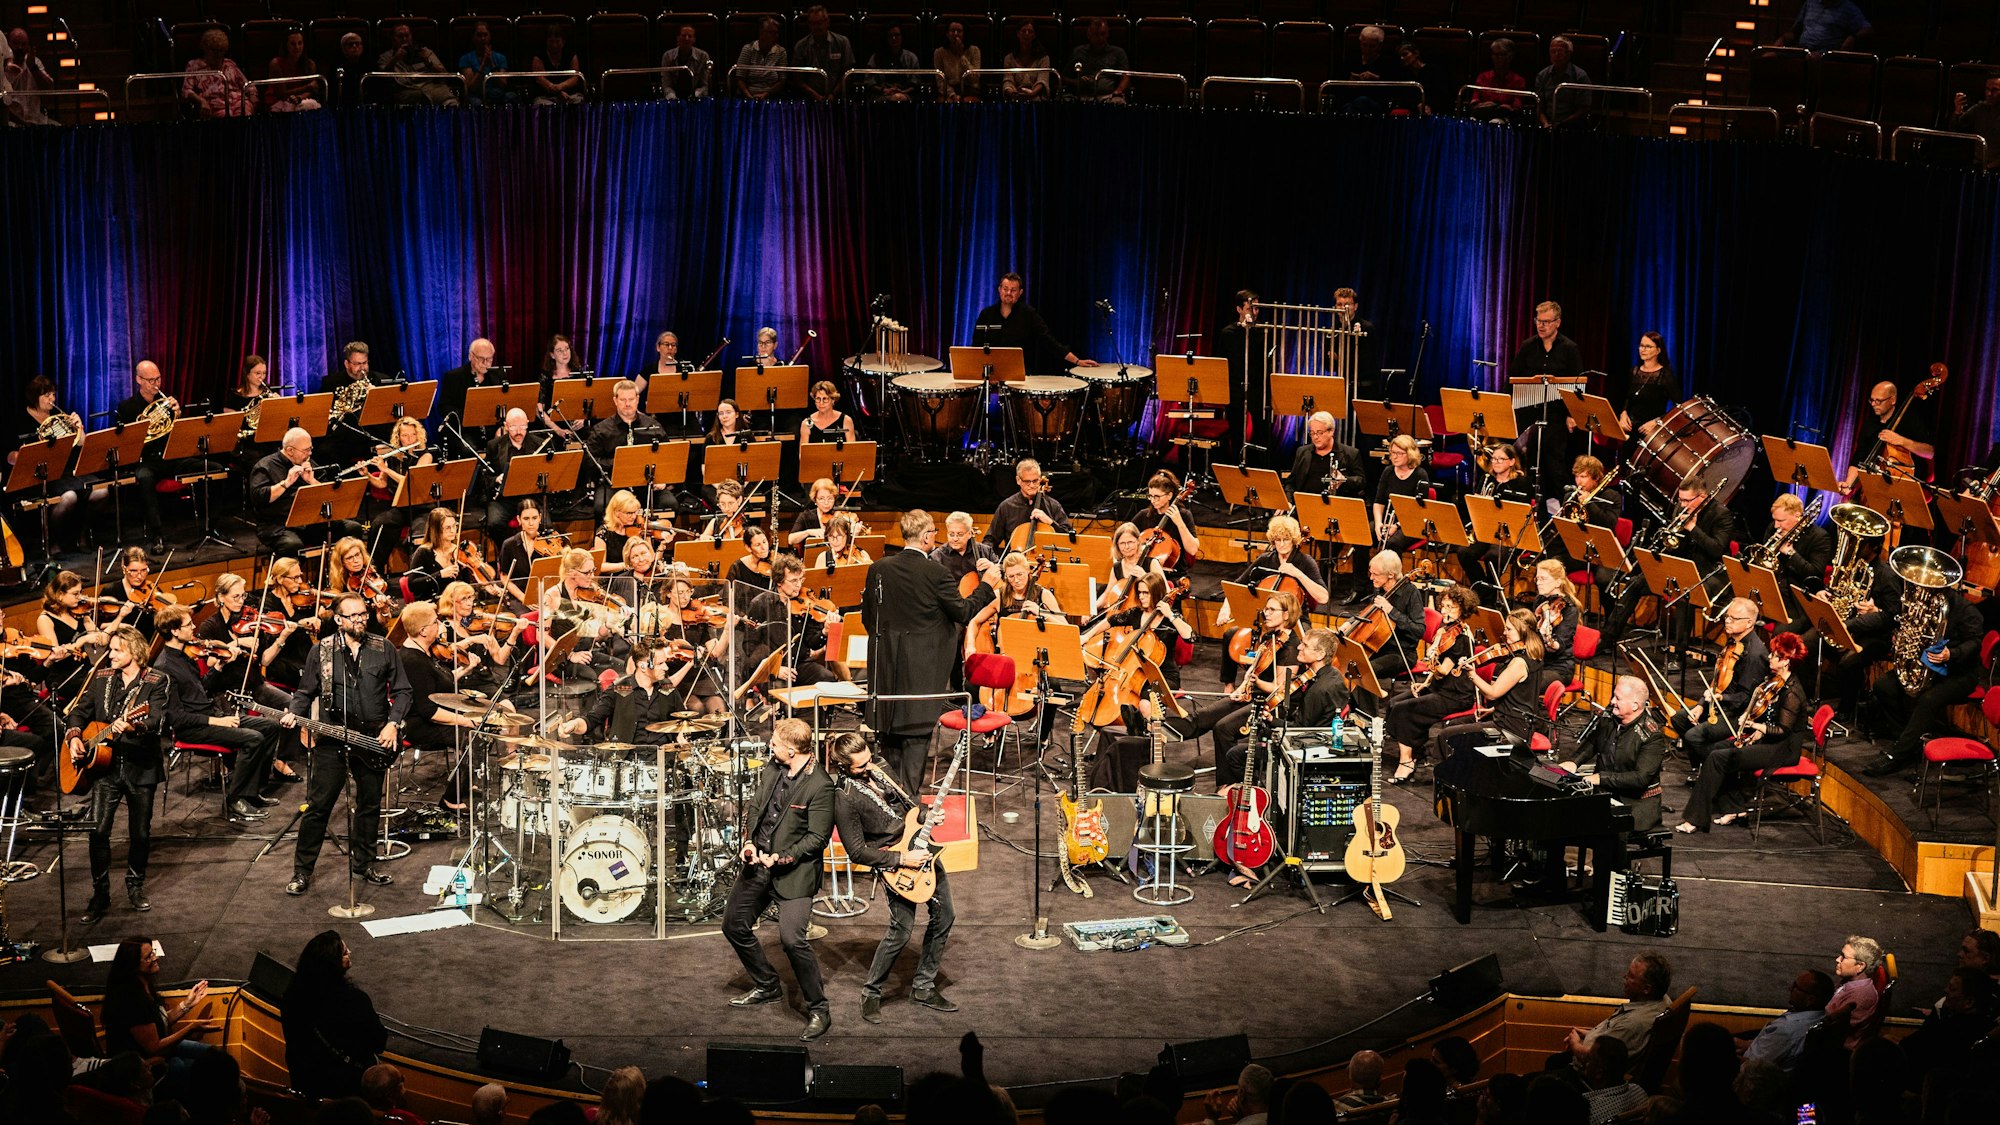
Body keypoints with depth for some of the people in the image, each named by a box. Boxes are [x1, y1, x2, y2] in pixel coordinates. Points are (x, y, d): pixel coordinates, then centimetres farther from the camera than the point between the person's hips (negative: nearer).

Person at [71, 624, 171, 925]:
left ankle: (135, 886, 28)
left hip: (141, 767, -2)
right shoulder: (100, 678, 7)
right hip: (106, 765, 2)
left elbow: (158, 721, -19)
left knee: (140, 833, 7)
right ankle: (100, 895, 1)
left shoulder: (156, 682, -6)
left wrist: (133, 726, -39)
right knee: (98, 830, -7)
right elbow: (80, 711, 16)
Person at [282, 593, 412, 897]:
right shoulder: (322, 651, 2)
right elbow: (306, 692, 7)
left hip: (374, 741, 2)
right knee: (318, 806, -2)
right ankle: (302, 871, 6)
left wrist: (393, 723, -7)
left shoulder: (383, 650, 3)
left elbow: (401, 691, 6)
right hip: (332, 740, -2)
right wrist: (294, 714, -12)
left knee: (370, 806, 11)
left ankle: (364, 864, 27)